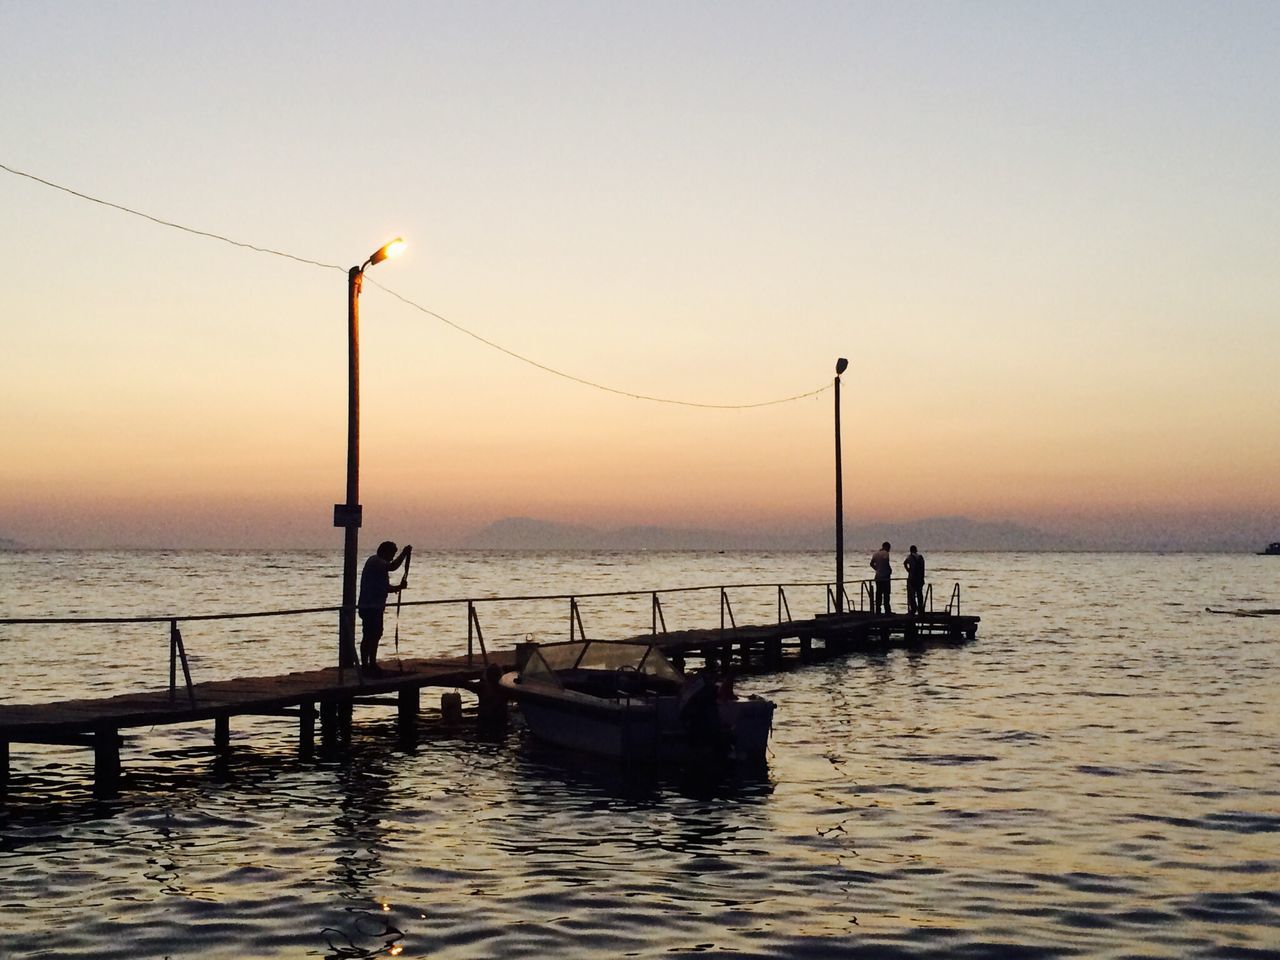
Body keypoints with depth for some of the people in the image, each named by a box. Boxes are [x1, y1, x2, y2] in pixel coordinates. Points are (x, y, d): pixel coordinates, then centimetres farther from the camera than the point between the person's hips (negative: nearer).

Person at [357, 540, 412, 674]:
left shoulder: (380, 564, 19)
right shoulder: (374, 561, -13)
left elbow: (385, 587, 19)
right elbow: (392, 567, -31)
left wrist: (399, 587, 2)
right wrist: (404, 554, -20)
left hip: (376, 606, 10)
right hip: (369, 606, -10)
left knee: (376, 635, 15)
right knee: (368, 636, -7)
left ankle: (372, 665, 24)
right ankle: (365, 665, -3)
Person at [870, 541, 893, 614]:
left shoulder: (875, 553, 10)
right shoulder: (885, 554, -12)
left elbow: (872, 564, 14)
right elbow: (887, 564, -19)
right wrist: (890, 571, -2)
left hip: (878, 576, 7)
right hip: (885, 577, -7)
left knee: (878, 594, 10)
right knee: (886, 594, -4)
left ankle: (878, 610, 10)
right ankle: (887, 610, -5)